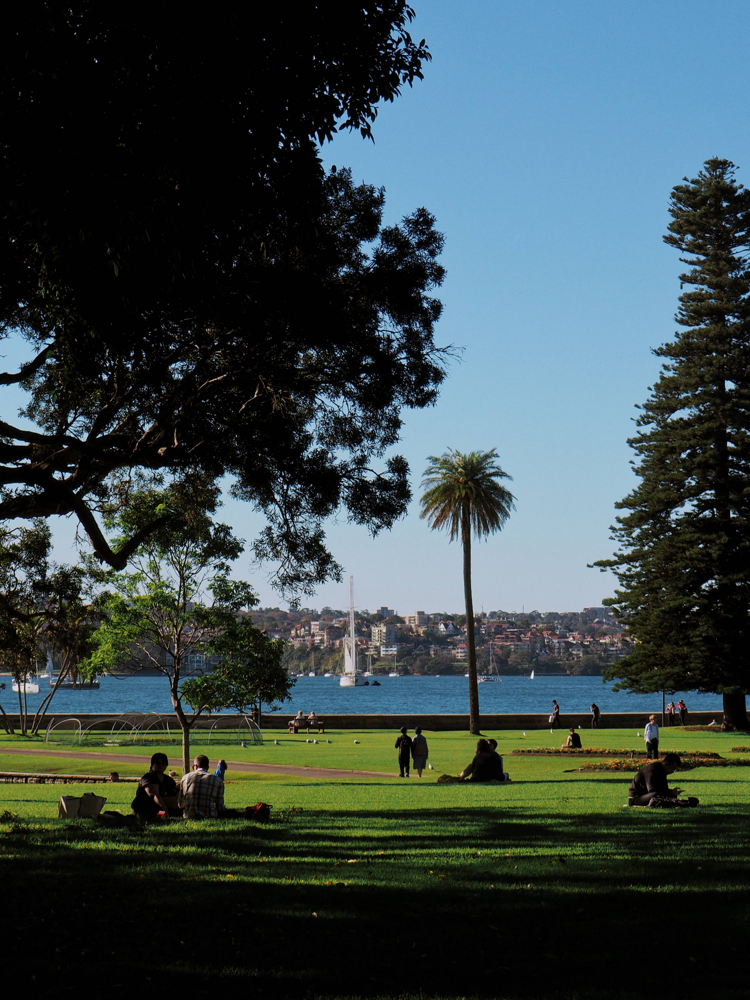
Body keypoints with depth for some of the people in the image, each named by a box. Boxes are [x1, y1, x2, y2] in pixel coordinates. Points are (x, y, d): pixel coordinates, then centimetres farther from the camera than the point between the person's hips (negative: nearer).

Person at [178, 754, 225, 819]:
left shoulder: (185, 778, 5)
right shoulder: (218, 781, 0)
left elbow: (181, 804, 11)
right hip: (209, 817, -3)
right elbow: (220, 808, 2)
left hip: (188, 817, 4)